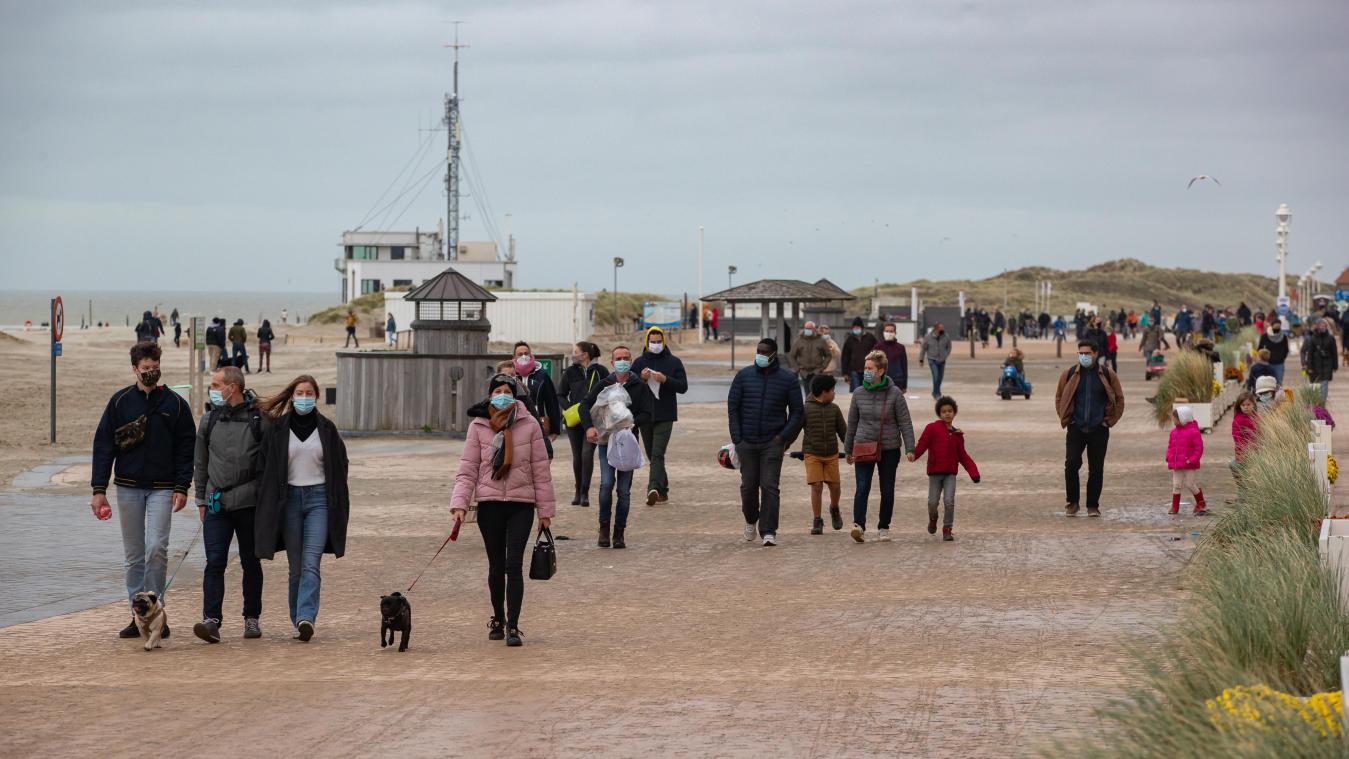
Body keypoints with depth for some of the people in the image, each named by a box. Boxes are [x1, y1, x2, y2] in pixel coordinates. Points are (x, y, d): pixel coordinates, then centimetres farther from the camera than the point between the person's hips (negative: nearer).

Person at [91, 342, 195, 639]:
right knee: (133, 554, 6)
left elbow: (186, 447, 3)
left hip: (162, 487, -2)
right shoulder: (120, 402, 3)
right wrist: (99, 489, -3)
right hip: (128, 487, 2)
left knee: (156, 549, -12)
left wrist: (182, 487, -6)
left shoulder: (175, 403, 2)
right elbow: (103, 445, 3)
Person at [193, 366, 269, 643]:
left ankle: (252, 618, 20)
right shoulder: (209, 421, 8)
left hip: (250, 504, -2)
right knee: (215, 562, -10)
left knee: (251, 563, 9)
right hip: (217, 504, 2)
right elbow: (200, 463, 17)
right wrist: (201, 500, 15)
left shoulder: (260, 421, -2)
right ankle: (211, 620, -15)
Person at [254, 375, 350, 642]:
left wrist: (339, 507, 5)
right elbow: (266, 468, 6)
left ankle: (306, 618, -23)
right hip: (289, 498, 1)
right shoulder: (277, 429, 5)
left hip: (319, 499, -1)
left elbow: (339, 468, 10)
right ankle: (299, 621, 11)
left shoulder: (327, 429, 6)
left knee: (311, 562, -13)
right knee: (296, 566, 4)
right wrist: (267, 505, 0)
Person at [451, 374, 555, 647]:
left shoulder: (529, 425, -3)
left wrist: (545, 509, 2)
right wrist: (459, 504, -12)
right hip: (489, 504, 1)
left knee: (514, 564, -10)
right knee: (496, 566, 10)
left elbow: (540, 468, 1)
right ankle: (498, 618, 29)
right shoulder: (478, 427, 0)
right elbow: (468, 469, 0)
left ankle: (513, 626, -9)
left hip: (521, 504, -1)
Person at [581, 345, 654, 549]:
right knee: (607, 483, -15)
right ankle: (604, 526, 1)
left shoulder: (640, 387, 3)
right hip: (606, 442, 0)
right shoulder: (603, 385, 7)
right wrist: (589, 427, -17)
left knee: (624, 490, 2)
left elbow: (647, 414, -2)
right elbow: (585, 405, 1)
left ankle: (620, 532, 11)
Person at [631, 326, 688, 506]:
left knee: (657, 454, -16)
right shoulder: (639, 362, 8)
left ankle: (654, 489, -26)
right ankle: (662, 491, 20)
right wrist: (640, 378, -14)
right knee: (652, 455, 10)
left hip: (665, 416, -4)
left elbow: (683, 387, -3)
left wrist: (665, 379, -19)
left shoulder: (674, 362, 2)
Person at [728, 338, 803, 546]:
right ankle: (750, 520, 32)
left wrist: (784, 436, -6)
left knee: (770, 486, -8)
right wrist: (736, 437, -3)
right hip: (747, 441, 2)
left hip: (773, 442, -2)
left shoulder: (787, 379, 1)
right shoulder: (743, 376, 4)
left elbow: (797, 411, 5)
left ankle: (768, 531, -5)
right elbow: (732, 407, 6)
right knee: (748, 484, 7)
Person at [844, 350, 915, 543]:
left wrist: (909, 448, -9)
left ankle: (883, 527, 20)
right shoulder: (859, 394, 3)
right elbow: (852, 423, 12)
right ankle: (859, 525, -24)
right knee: (862, 488, -14)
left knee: (887, 491, 8)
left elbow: (905, 423, -3)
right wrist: (848, 449, 16)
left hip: (889, 449, -1)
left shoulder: (895, 393, -5)